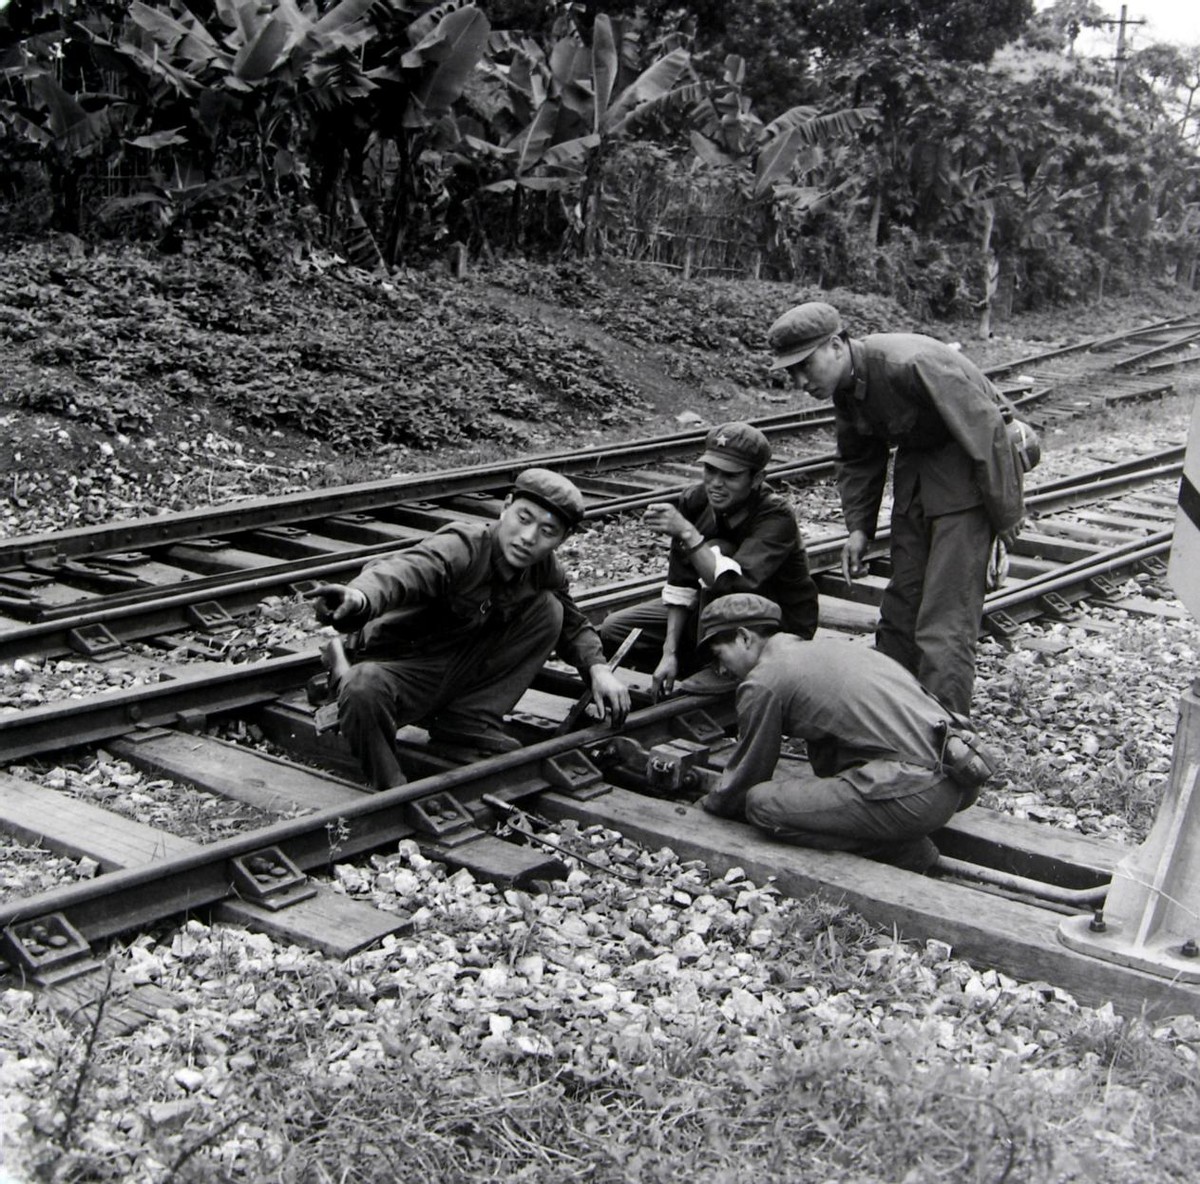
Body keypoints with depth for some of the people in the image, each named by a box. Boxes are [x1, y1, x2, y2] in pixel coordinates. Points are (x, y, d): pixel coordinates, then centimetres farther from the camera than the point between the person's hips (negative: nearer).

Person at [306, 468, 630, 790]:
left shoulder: (544, 569, -5)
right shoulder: (461, 549, -27)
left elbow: (574, 625, 13)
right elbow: (400, 572, -47)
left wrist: (598, 668, -8)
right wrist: (359, 598, -71)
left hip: (466, 670, 6)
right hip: (402, 667, -6)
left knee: (549, 608, -8)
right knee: (362, 693, -40)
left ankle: (471, 717, -6)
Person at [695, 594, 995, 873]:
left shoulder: (762, 682, -1)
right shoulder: (830, 646, 24)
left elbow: (747, 774, 11)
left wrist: (709, 804, 31)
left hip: (915, 794, -9)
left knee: (762, 803, -5)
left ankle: (901, 851, -1)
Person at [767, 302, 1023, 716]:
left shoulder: (912, 364, -30)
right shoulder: (845, 385, -3)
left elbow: (985, 431, -24)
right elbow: (858, 459, 14)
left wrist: (1006, 514, -17)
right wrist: (859, 527, 4)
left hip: (965, 472, -8)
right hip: (915, 462, 8)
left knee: (946, 612, -12)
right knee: (901, 600, 10)